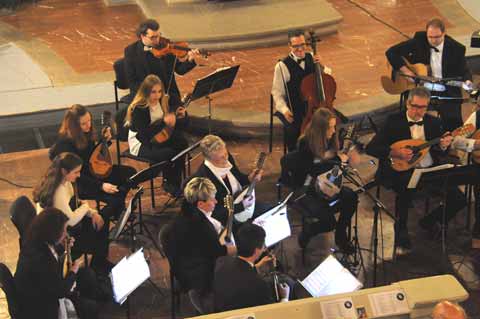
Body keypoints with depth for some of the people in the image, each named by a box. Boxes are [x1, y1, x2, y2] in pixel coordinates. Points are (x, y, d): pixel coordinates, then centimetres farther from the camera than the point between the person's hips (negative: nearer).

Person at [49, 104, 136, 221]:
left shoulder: (87, 133, -4)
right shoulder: (65, 143, -26)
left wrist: (104, 140, -6)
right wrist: (101, 185, -30)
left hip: (93, 171, 9)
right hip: (79, 183, -8)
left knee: (130, 172, 5)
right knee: (115, 197, -25)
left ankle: (118, 213, 18)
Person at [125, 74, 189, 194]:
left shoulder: (164, 102, -3)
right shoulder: (138, 109, -22)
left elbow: (180, 127, 1)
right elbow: (144, 136, -31)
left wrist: (182, 116, -22)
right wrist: (163, 122, -40)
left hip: (156, 139, 6)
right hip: (140, 145, -6)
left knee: (182, 143, -20)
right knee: (169, 153, -30)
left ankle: (176, 181, -6)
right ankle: (169, 183, -2)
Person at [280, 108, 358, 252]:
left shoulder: (330, 139, -4)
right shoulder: (305, 143, -21)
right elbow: (313, 170, -27)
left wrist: (346, 157, -15)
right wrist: (338, 160, -26)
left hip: (324, 185, 6)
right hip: (305, 190, -6)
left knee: (351, 197, -21)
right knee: (328, 221, -24)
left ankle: (340, 235, 1)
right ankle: (307, 232, 11)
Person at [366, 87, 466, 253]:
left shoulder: (433, 122, 9)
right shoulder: (393, 121, -3)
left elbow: (441, 154, 12)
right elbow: (371, 148, -8)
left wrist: (444, 146, -12)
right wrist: (394, 153, -23)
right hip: (403, 172, -4)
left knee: (458, 199, -12)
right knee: (405, 189, -38)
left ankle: (429, 221, 17)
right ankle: (401, 234, -14)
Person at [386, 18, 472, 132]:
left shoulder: (456, 48, -5)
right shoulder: (419, 40, -5)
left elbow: (463, 71, 3)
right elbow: (391, 52, -4)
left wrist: (467, 82, -20)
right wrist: (405, 71, -15)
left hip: (447, 91, 0)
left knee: (453, 121, -21)